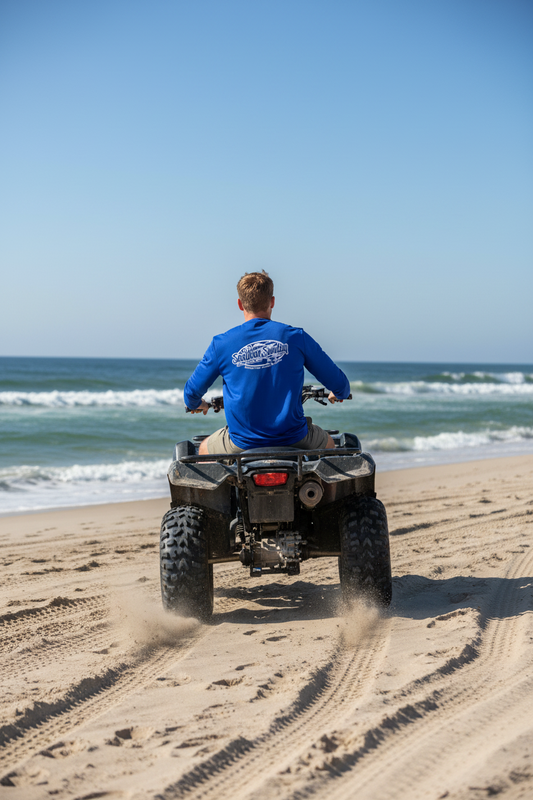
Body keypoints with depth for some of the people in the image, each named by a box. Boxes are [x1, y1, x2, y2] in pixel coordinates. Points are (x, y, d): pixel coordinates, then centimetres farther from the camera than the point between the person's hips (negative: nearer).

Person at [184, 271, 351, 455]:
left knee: (203, 449, 31)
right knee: (328, 443, 33)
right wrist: (339, 395, 28)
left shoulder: (222, 344, -4)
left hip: (242, 443, 0)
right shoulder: (296, 338, -4)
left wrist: (196, 404, 33)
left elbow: (192, 392, 8)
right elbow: (338, 383, 3)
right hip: (294, 440, 0)